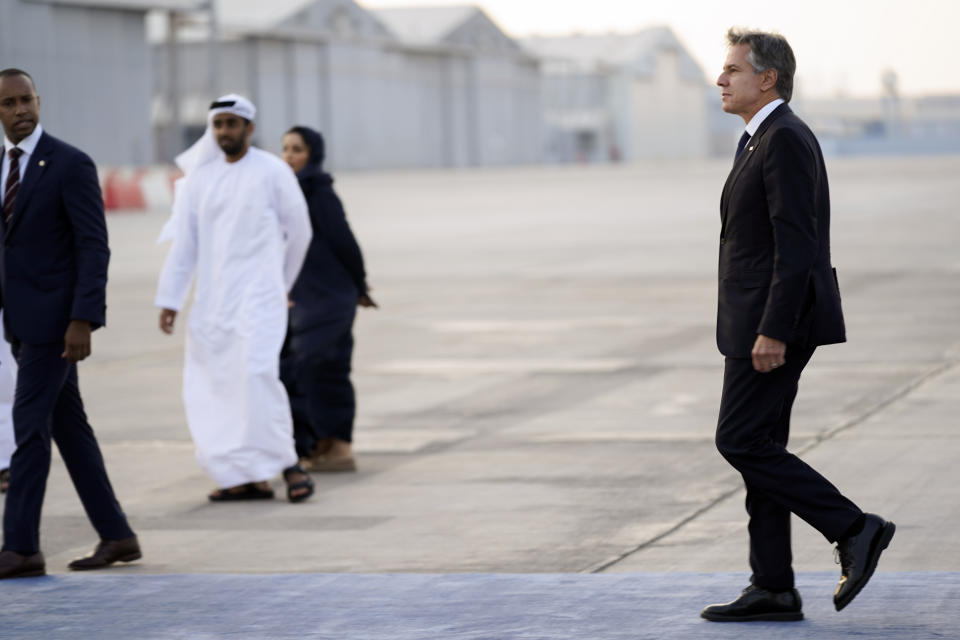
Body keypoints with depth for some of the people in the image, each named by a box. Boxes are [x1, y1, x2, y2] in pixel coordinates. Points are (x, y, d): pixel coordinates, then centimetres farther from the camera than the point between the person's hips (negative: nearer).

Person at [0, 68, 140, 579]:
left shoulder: (72, 164, -12)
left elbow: (94, 247, -16)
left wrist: (83, 321, -23)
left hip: (54, 313, -8)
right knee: (67, 425, 9)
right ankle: (116, 536, 15)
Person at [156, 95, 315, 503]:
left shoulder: (272, 172, -1)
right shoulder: (200, 177, 10)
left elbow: (299, 232, 8)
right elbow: (184, 243, 11)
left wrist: (282, 283, 16)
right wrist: (169, 300, 7)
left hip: (257, 296, -5)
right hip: (211, 299, 5)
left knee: (256, 373, -21)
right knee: (210, 388, 0)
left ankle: (288, 465, -12)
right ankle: (249, 477, 5)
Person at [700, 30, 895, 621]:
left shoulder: (786, 140, -16)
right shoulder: (761, 140, 17)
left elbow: (796, 244, -22)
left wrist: (773, 331, -24)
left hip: (777, 321, -10)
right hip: (762, 322, 10)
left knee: (740, 442, -9)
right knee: (760, 447, 9)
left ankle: (853, 528, -5)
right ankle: (773, 590, 10)